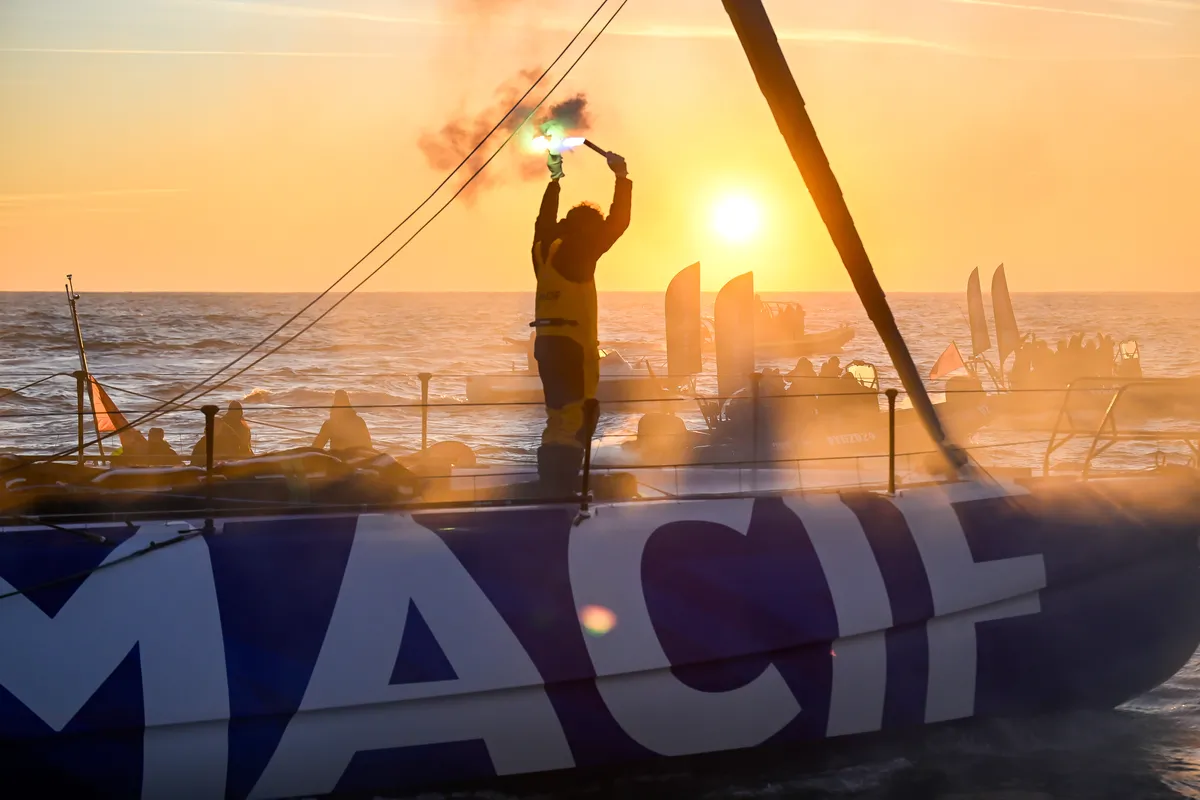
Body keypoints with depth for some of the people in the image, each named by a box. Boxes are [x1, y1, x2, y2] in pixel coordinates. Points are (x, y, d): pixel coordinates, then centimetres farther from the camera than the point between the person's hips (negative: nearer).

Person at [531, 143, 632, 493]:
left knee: (560, 416, 16)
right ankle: (561, 486, -21)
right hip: (572, 343, -9)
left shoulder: (544, 251, 11)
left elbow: (545, 221, 31)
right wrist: (622, 178, 3)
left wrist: (555, 180, 41)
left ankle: (552, 484, 18)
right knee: (574, 420, -12)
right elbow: (616, 224, -7)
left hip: (547, 341, 9)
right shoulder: (578, 255, -9)